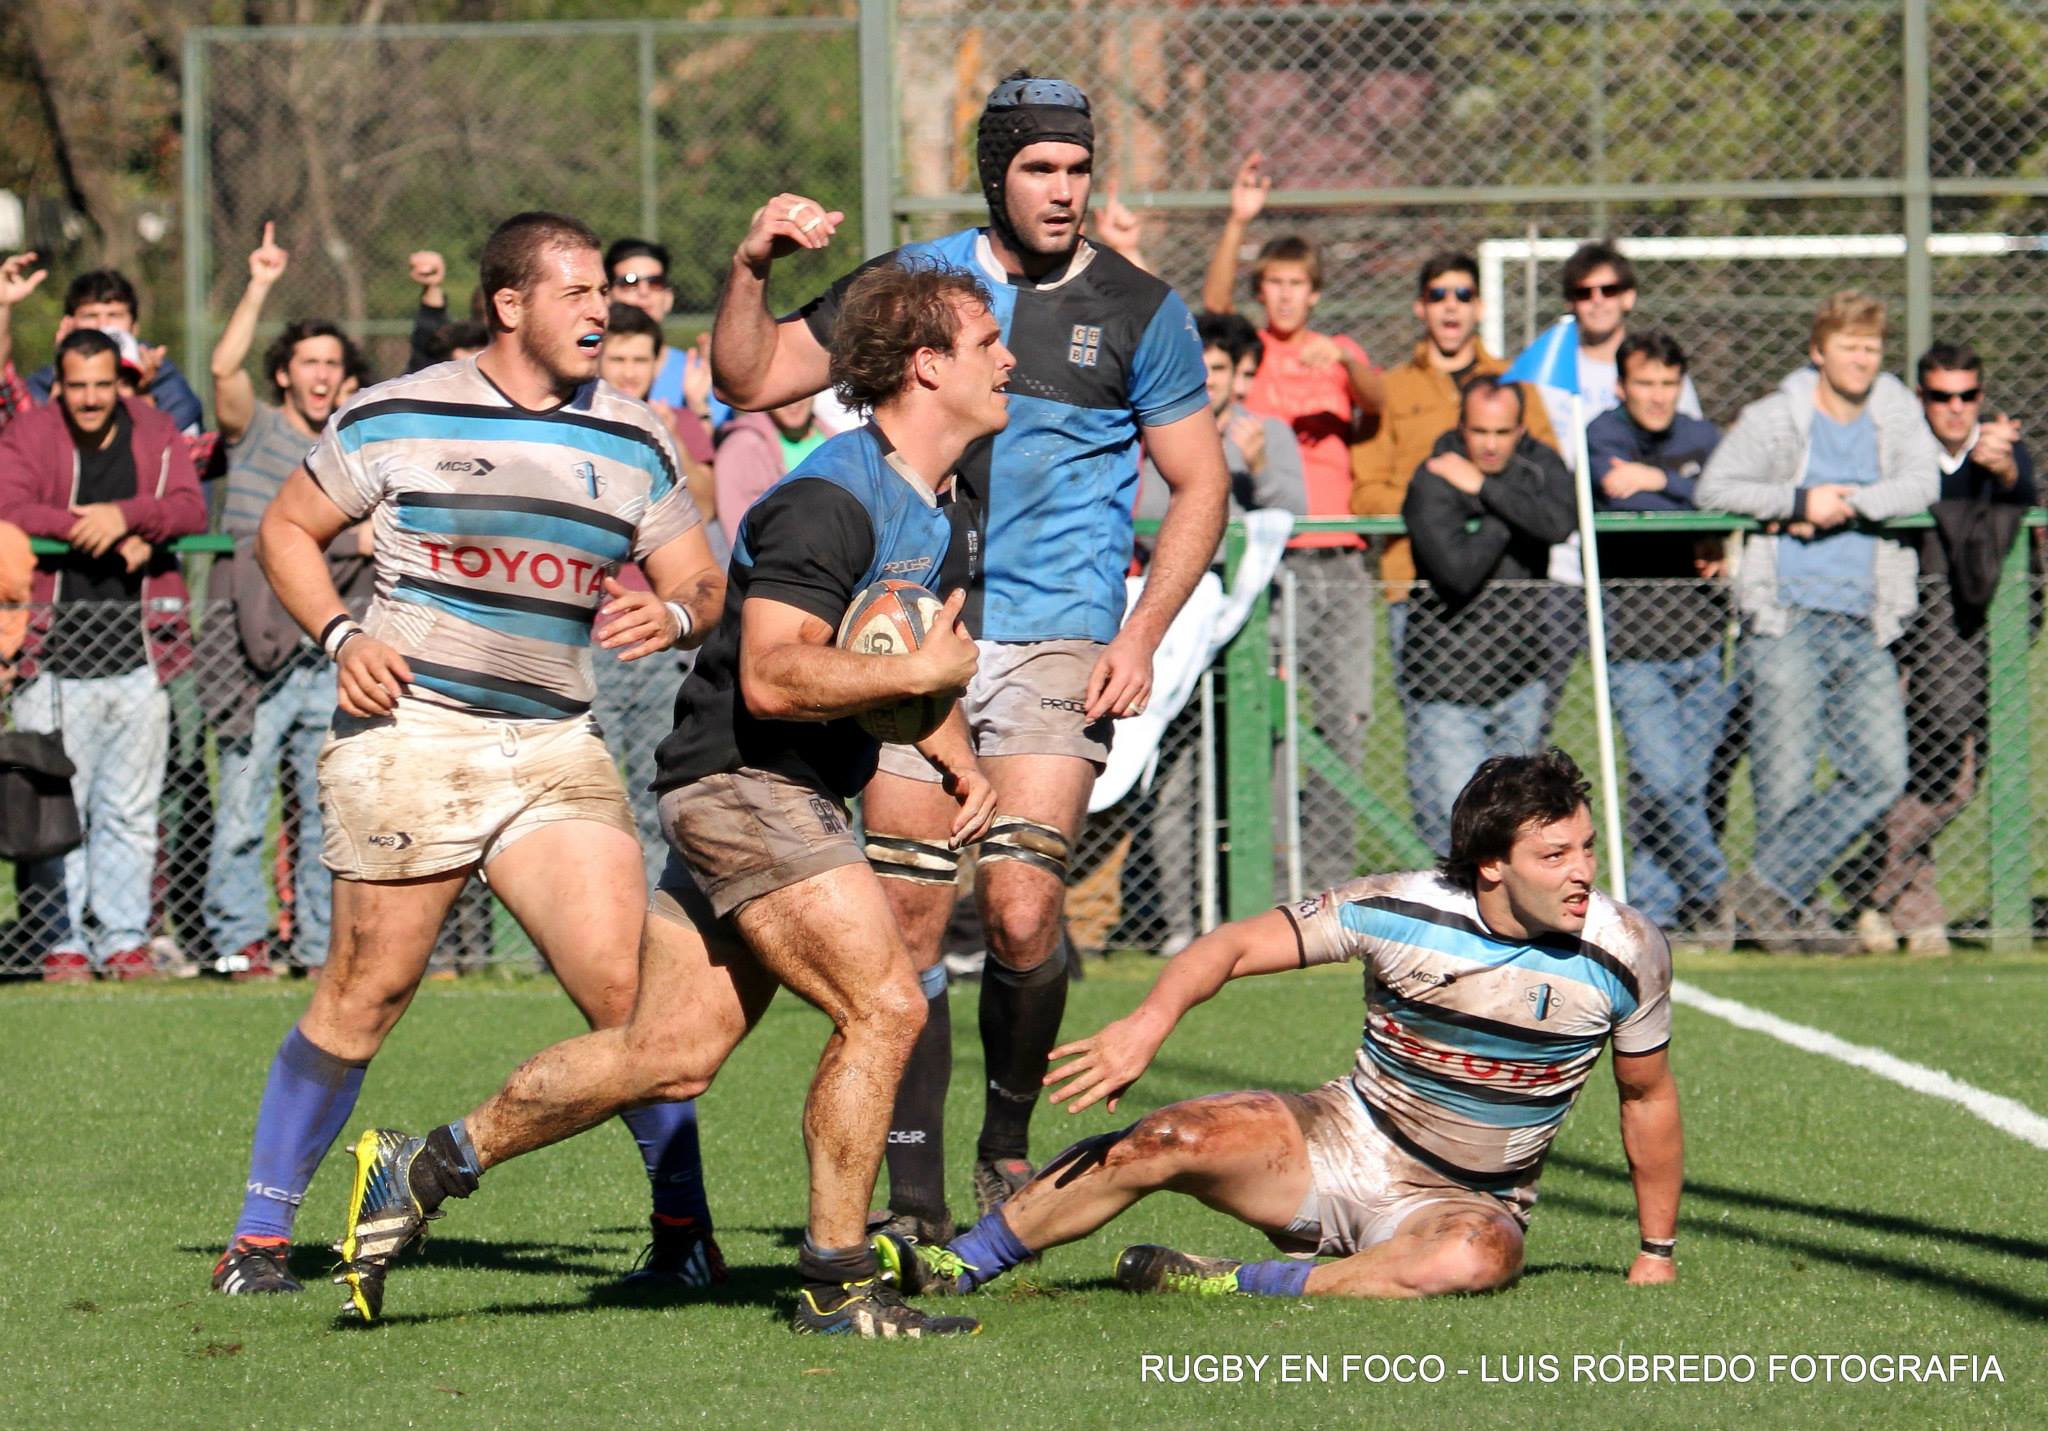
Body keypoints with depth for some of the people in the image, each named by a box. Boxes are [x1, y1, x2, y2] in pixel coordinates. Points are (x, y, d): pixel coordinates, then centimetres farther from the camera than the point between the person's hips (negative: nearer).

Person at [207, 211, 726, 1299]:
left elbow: (701, 583, 15)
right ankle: (258, 1233, 6)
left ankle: (681, 1221, 4)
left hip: (554, 748, 3)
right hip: (410, 732, -3)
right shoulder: (394, 418, 2)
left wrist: (675, 613, -9)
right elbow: (287, 531, 11)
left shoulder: (632, 443, 12)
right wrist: (340, 636, -5)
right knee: (368, 989, -5)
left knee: (624, 982, -9)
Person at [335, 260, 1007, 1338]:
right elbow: (772, 677, -28)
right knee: (883, 1007, -15)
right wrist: (924, 671, -22)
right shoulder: (831, 499, -20)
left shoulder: (934, 501, 13)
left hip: (795, 795, 10)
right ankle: (835, 1282, -6)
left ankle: (425, 1167, 17)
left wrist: (955, 758, 13)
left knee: (670, 1055, 6)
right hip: (745, 784, -10)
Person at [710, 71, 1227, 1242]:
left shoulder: (1138, 310, 4)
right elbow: (751, 381, 11)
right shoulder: (911, 283, 7)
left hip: (1058, 647, -2)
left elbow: (1200, 484, 9)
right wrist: (753, 269, -6)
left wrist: (1141, 637, -2)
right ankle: (916, 1197, 4)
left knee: (1021, 913, -14)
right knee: (908, 917, -3)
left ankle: (1010, 1145, 10)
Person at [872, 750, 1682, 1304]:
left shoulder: (1627, 954, -12)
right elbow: (1236, 946, -12)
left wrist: (1657, 1254, 9)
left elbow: (1648, 1097, 4)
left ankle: (1239, 1289, -27)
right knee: (1169, 1141, -20)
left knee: (1473, 1258, -38)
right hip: (1343, 1144, 1)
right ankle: (954, 1268, -5)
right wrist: (1152, 1021, -32)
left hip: (1469, 1203, -1)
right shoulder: (1397, 912, -14)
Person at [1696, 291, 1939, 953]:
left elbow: (1922, 483, -3)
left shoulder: (1897, 414, 12)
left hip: (1864, 630, 4)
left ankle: (1768, 887, -2)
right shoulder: (1772, 419, 2)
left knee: (1882, 773, -8)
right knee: (1786, 780, -7)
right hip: (1787, 621, -4)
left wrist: (1846, 504, -14)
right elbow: (1712, 488, -6)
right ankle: (1778, 910, 9)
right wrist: (1800, 501, -16)